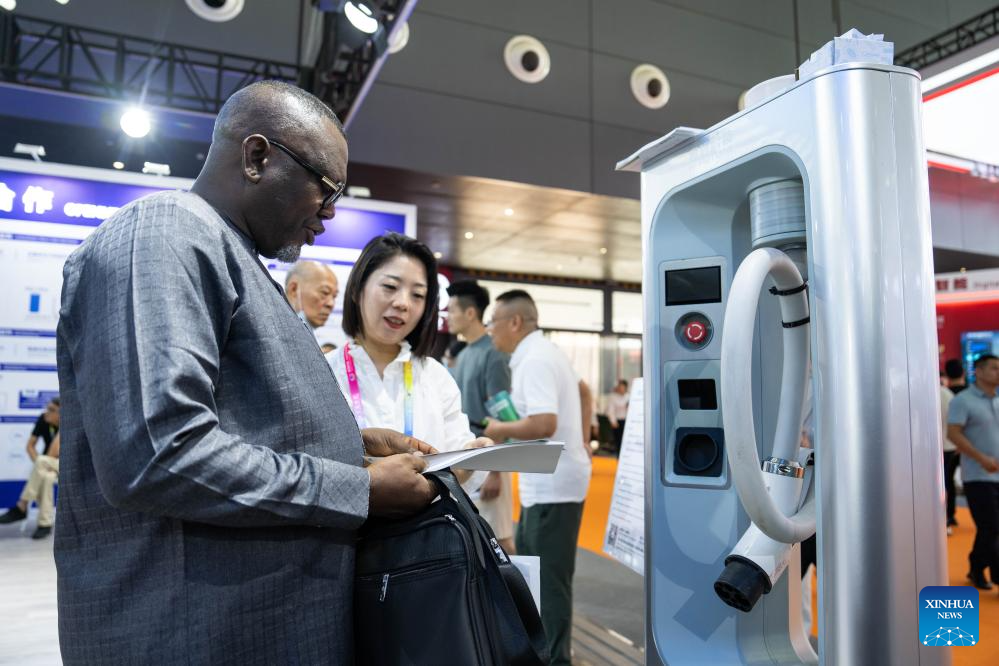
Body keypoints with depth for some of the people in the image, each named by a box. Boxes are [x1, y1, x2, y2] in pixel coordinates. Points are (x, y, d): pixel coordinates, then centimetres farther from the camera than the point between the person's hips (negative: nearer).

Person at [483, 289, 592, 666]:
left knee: (550, 578, 0)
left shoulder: (534, 360, -19)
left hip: (553, 484, -11)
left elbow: (544, 424, -30)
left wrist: (501, 429, -14)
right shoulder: (542, 353, 13)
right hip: (545, 482, 11)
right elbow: (582, 389, 26)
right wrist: (580, 440, 25)